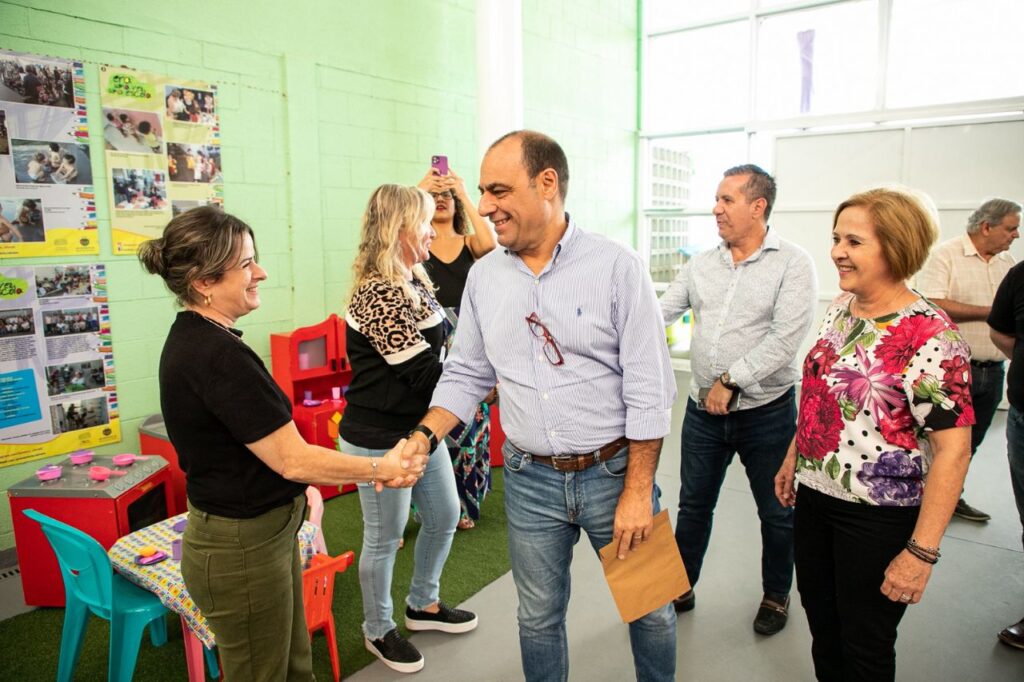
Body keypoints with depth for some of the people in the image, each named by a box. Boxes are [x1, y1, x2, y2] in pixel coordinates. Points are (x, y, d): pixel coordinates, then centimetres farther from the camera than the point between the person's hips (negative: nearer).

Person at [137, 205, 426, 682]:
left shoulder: (191, 339, 4)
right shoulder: (218, 355, -27)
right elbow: (293, 460, -25)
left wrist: (299, 486, 13)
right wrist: (381, 469, -13)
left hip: (260, 532, 9)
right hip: (243, 551, -9)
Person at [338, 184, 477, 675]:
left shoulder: (412, 281, 7)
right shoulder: (378, 293, -24)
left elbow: (433, 352, 14)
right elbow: (422, 372, -24)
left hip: (421, 428, 9)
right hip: (380, 439, -9)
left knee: (444, 516, 20)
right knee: (385, 537, 10)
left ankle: (423, 605, 44)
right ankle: (379, 630, 35)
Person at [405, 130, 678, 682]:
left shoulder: (616, 267, -12)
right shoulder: (483, 275, 1)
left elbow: (648, 389, -12)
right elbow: (465, 375, 7)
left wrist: (638, 491, -12)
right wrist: (423, 437, -8)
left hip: (613, 470, -2)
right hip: (530, 481, 3)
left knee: (649, 607, 17)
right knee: (539, 616, 18)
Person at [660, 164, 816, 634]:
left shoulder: (792, 264, -9)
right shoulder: (701, 265, 5)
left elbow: (785, 339, -18)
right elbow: (660, 314, 2)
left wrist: (730, 380, -19)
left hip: (765, 413, -4)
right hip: (702, 410, 4)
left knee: (776, 512, 15)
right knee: (693, 505, 16)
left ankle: (776, 596, 37)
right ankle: (681, 587, 34)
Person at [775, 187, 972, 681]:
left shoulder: (930, 335, -21)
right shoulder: (841, 307, 2)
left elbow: (953, 450, -22)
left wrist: (922, 551, -21)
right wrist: (793, 457, 18)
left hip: (877, 515, -6)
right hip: (813, 496, 7)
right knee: (821, 626, 22)